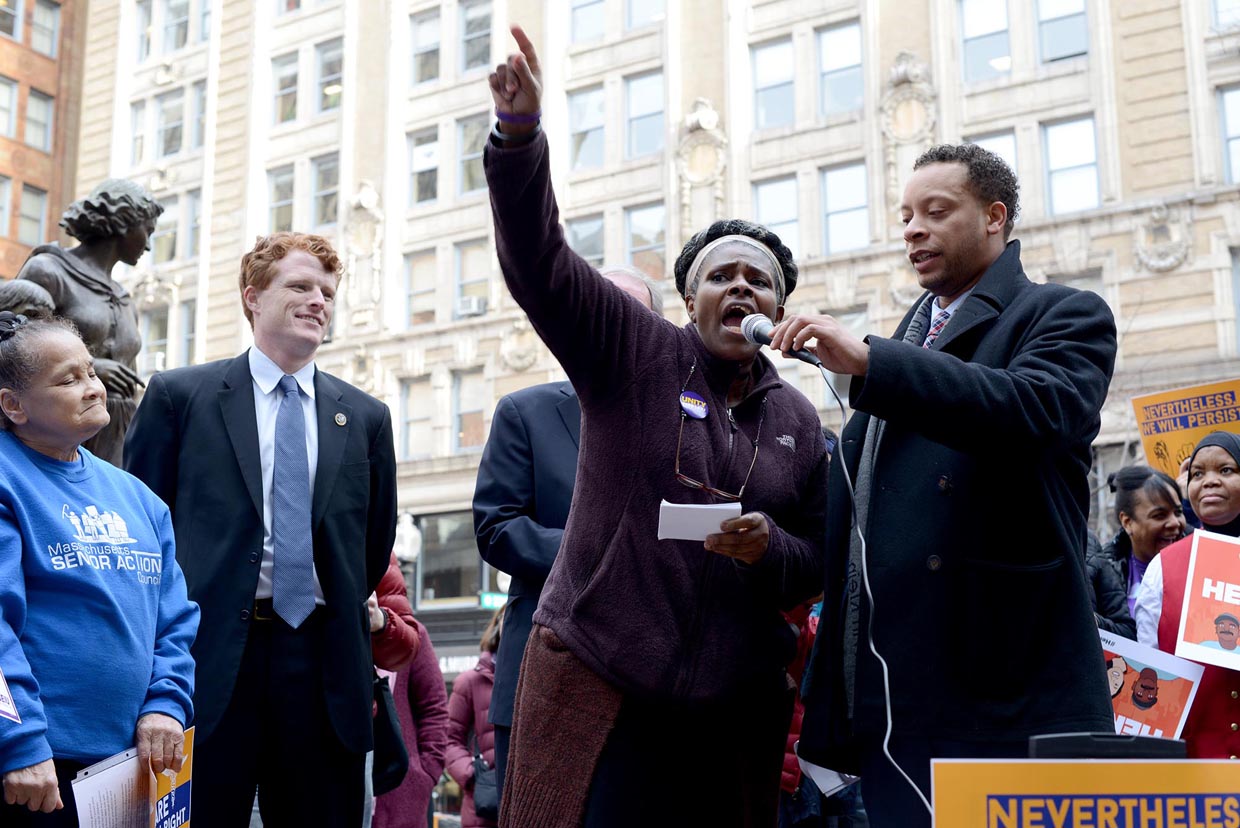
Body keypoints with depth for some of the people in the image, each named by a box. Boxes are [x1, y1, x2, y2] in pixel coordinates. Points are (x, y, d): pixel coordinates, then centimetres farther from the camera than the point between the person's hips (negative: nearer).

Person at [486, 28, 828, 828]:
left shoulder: (798, 420, 11)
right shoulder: (635, 352, 1)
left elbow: (813, 565, 14)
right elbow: (536, 261, -12)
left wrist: (769, 549, -9)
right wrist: (520, 133, -25)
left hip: (735, 699, 4)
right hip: (597, 675, -3)